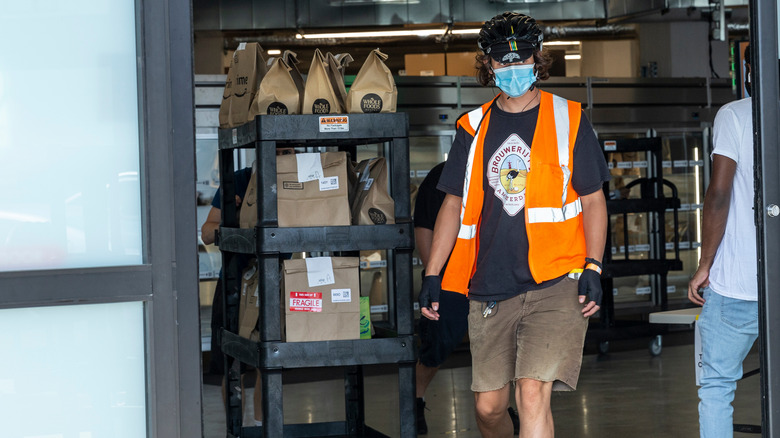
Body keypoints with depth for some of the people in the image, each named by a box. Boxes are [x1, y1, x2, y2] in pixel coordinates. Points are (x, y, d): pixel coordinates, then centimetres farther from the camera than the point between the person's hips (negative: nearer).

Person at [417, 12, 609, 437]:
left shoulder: (568, 119, 4)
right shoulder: (472, 128, 11)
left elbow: (593, 200, 5)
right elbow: (454, 205, 16)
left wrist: (593, 269, -6)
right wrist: (432, 275, 10)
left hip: (555, 286, -3)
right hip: (489, 289, 4)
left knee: (533, 394, -17)